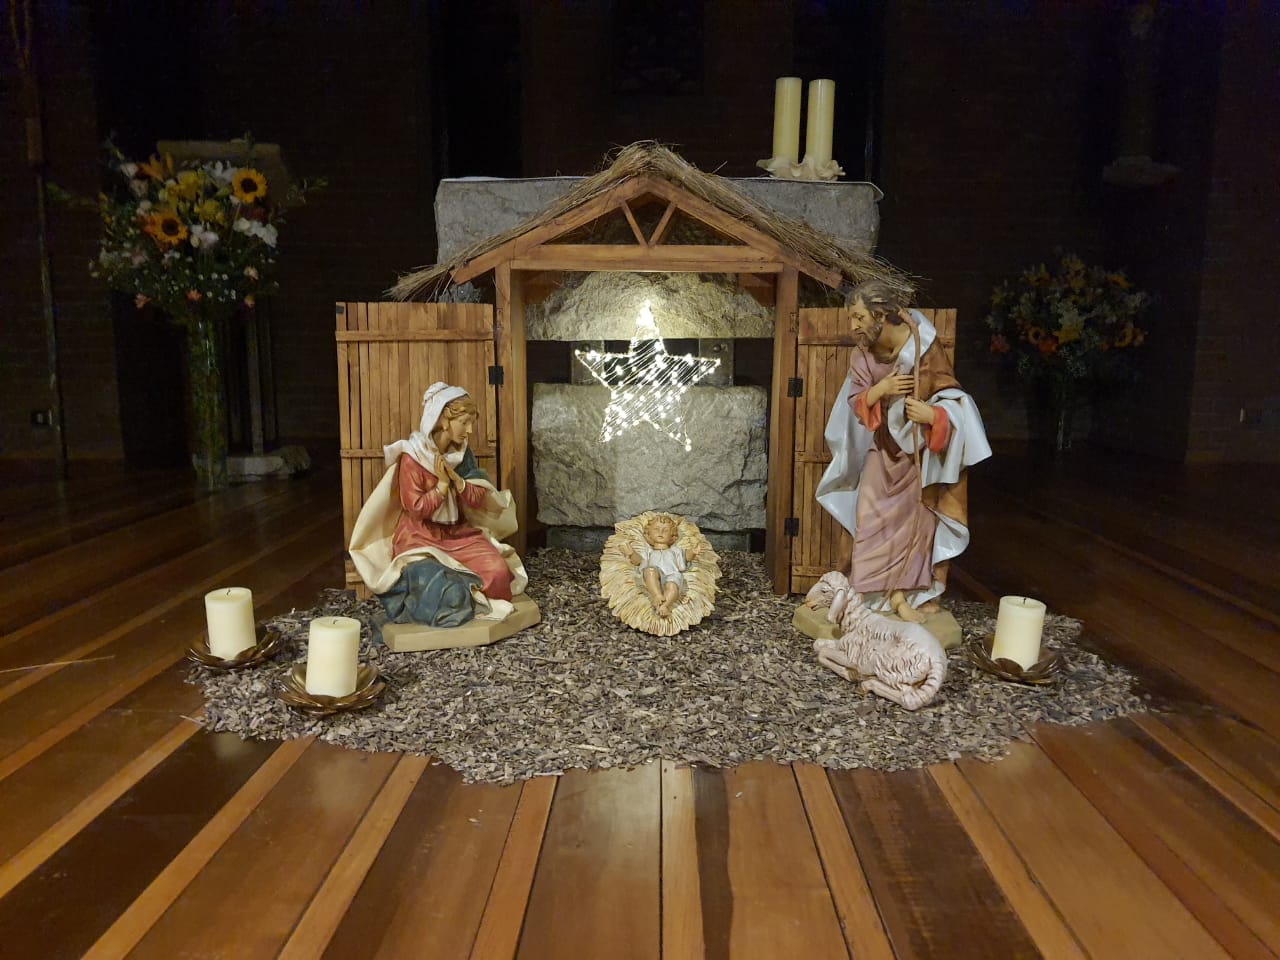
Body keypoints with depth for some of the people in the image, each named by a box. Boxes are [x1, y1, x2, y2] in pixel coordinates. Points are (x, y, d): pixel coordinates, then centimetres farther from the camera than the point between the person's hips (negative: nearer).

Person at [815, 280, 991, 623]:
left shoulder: (923, 346, -20)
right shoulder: (862, 354, -6)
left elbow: (952, 396, -15)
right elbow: (856, 403, -5)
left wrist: (932, 414, -37)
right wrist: (881, 388, -25)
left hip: (923, 450, -4)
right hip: (884, 449, 4)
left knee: (924, 522, 1)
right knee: (877, 519, -5)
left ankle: (926, 595, 15)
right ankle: (895, 595, 1)